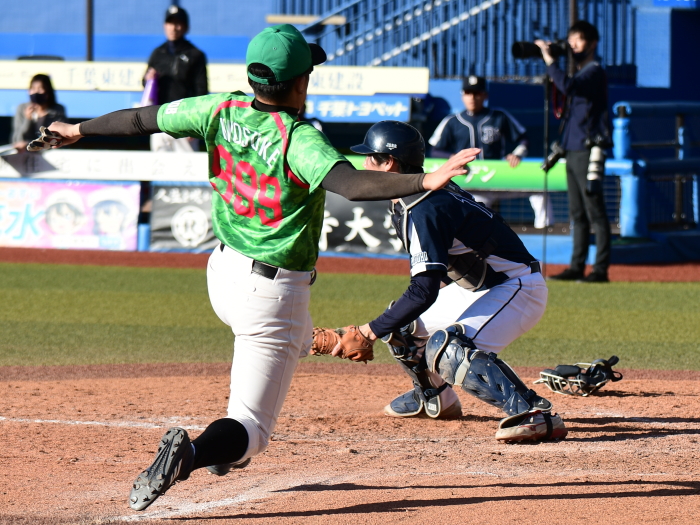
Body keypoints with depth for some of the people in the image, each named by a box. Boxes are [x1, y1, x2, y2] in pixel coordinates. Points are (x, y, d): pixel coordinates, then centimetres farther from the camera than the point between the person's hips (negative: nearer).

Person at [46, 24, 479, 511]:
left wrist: (79, 130, 23)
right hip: (274, 292, -8)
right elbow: (351, 183, -39)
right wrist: (424, 181, -48)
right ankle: (192, 453, -38)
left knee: (297, 338, 38)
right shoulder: (298, 139, -23)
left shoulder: (222, 112, -4)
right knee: (250, 430, -7)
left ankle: (228, 447, 34)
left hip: (222, 274, 8)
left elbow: (143, 118, 8)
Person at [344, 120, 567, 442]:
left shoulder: (425, 210, -25)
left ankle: (536, 415, -36)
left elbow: (424, 291, -31)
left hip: (517, 289, -10)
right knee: (400, 325, 17)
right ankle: (436, 398, 38)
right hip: (475, 289, 10)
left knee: (446, 349, -32)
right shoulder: (407, 201, 5)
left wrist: (372, 331, -27)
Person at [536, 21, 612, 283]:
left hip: (588, 150, -10)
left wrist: (549, 60, -20)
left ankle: (601, 268, -10)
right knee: (577, 213, 11)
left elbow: (568, 86, -26)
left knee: (595, 211, -9)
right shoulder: (578, 74, 19)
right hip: (573, 150, 10)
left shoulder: (594, 72, -9)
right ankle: (577, 266, 14)